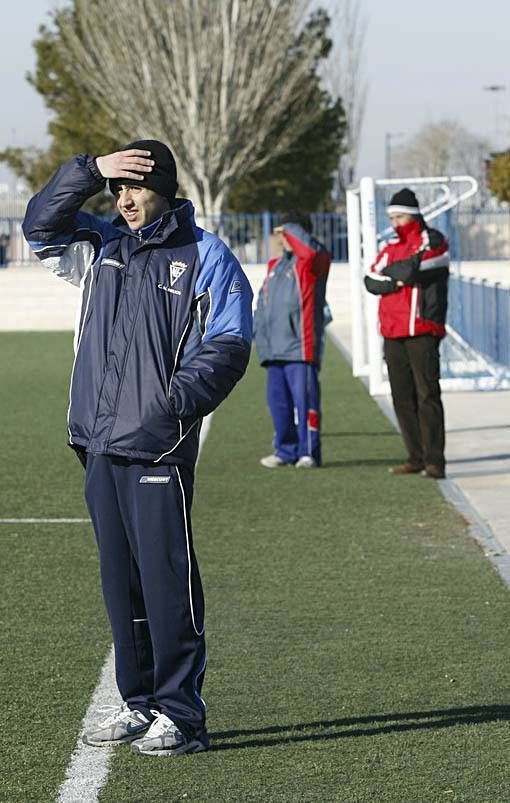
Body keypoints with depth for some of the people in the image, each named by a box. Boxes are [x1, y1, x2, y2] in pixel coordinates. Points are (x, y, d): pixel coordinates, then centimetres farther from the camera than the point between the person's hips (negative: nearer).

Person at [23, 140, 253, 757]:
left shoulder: (205, 257, -1)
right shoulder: (103, 248, 16)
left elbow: (228, 345, -5)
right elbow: (41, 224, 11)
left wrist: (176, 401, -18)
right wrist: (89, 171, -1)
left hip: (158, 449, -6)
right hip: (99, 445, 6)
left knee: (167, 580, -7)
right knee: (120, 582, 11)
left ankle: (180, 714, -3)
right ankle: (138, 703, 19)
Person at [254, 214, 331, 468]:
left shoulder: (312, 261, -2)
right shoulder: (275, 265, 22)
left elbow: (311, 249, -27)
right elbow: (263, 302, 27)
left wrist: (289, 230, -12)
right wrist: (259, 333, 17)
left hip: (300, 347, -8)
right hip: (274, 349, 8)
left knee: (304, 398, -8)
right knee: (278, 399, 9)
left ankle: (309, 452, -4)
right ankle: (286, 450, 17)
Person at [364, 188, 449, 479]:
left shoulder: (433, 241, -1)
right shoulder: (392, 248, 19)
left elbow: (410, 270, -17)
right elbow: (371, 281, 8)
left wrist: (390, 272, 2)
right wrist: (396, 281, -10)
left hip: (422, 331, -7)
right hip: (393, 334, 7)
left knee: (427, 395, -11)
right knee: (403, 398, 7)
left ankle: (434, 460, -12)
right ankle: (417, 458, 13)